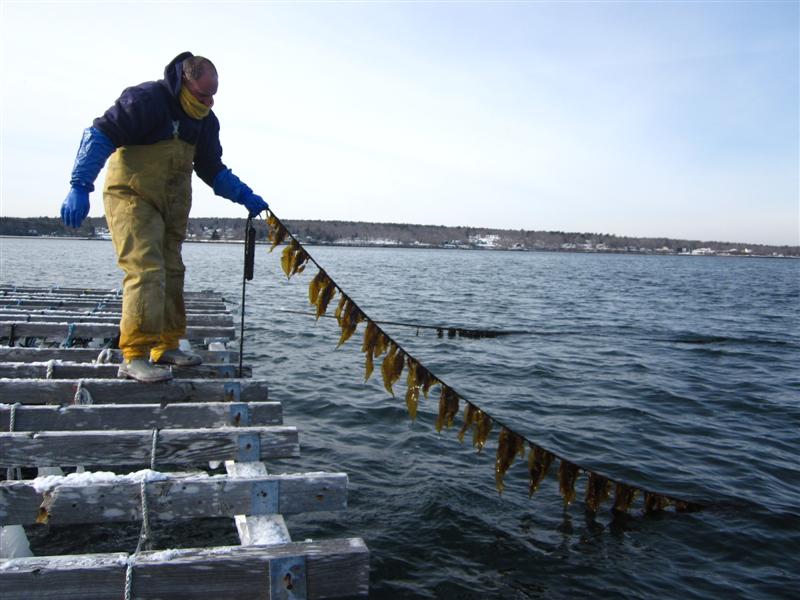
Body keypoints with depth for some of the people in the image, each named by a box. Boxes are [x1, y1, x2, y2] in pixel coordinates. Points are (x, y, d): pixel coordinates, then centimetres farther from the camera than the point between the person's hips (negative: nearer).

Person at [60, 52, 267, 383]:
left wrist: (245, 196, 3)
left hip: (172, 207, 8)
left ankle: (165, 346, 20)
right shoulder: (146, 99, -16)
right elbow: (99, 135, -20)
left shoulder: (206, 120, 8)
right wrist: (80, 187, -30)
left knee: (171, 272, 9)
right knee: (146, 270, -18)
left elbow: (213, 169, 16)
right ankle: (134, 356, -16)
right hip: (131, 197, -8)